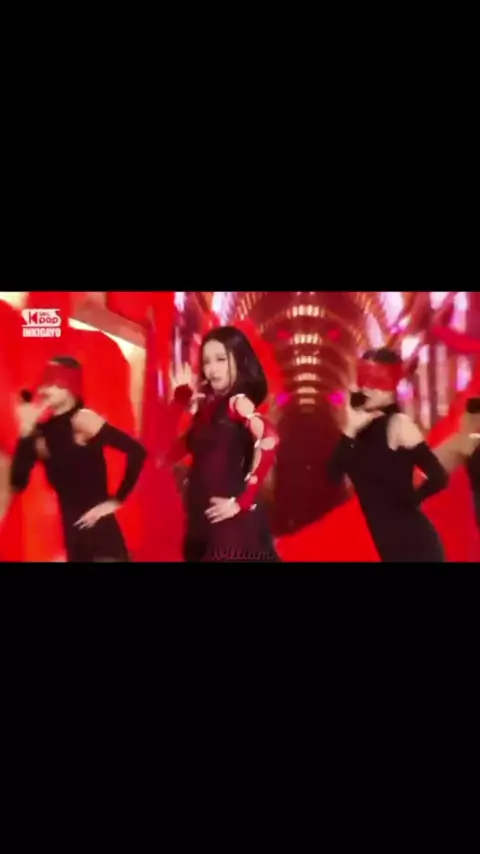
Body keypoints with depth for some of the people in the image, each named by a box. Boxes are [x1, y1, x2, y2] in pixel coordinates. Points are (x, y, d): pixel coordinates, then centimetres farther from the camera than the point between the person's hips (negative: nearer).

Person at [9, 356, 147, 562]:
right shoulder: (40, 430, 6)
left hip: (101, 531, -7)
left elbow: (136, 452, -19)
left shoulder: (82, 420, -10)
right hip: (71, 533, 7)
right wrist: (26, 431, -8)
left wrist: (116, 500, -14)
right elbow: (18, 483, -2)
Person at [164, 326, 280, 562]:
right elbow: (175, 452, 11)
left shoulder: (238, 403, -9)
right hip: (203, 518, 7)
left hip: (230, 521, -7)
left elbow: (268, 442, -27)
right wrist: (182, 400, 3)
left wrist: (241, 502, -22)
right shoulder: (208, 404, 11)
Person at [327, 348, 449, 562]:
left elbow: (438, 478, -19)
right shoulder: (362, 424, 7)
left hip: (412, 540, -7)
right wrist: (349, 431, -13)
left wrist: (409, 500, -5)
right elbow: (335, 475, -4)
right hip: (383, 539, 7)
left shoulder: (399, 424, -12)